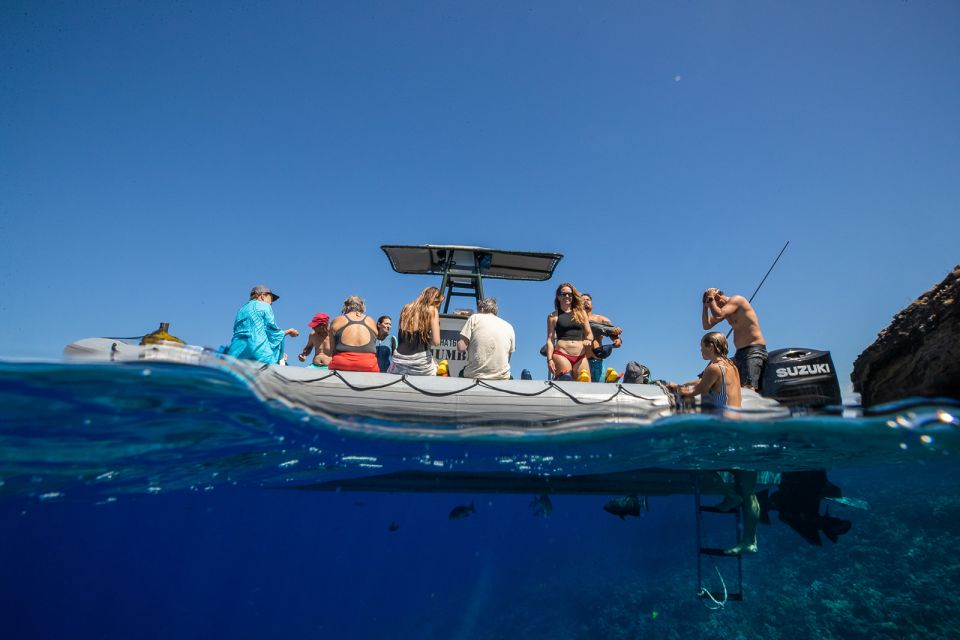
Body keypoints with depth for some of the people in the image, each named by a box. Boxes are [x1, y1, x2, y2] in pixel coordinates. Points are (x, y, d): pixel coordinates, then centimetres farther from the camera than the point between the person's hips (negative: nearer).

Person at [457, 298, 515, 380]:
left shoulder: (475, 318, 3)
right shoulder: (509, 327, 11)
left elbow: (461, 348, -3)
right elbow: (507, 359, 14)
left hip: (474, 376, -3)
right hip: (501, 377, 3)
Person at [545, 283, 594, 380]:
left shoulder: (581, 313, 17)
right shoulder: (553, 316, 10)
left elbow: (589, 334, 20)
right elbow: (550, 340, 5)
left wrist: (588, 340, -4)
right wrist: (549, 359, -6)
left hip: (581, 356, 3)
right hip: (561, 355, -3)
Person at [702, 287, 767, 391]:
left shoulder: (736, 299, -6)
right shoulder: (727, 308, 19)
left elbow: (718, 315, -22)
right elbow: (707, 326, 19)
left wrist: (710, 298, -8)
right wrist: (705, 306, 10)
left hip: (754, 351, -9)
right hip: (740, 353, 9)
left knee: (748, 389, -23)